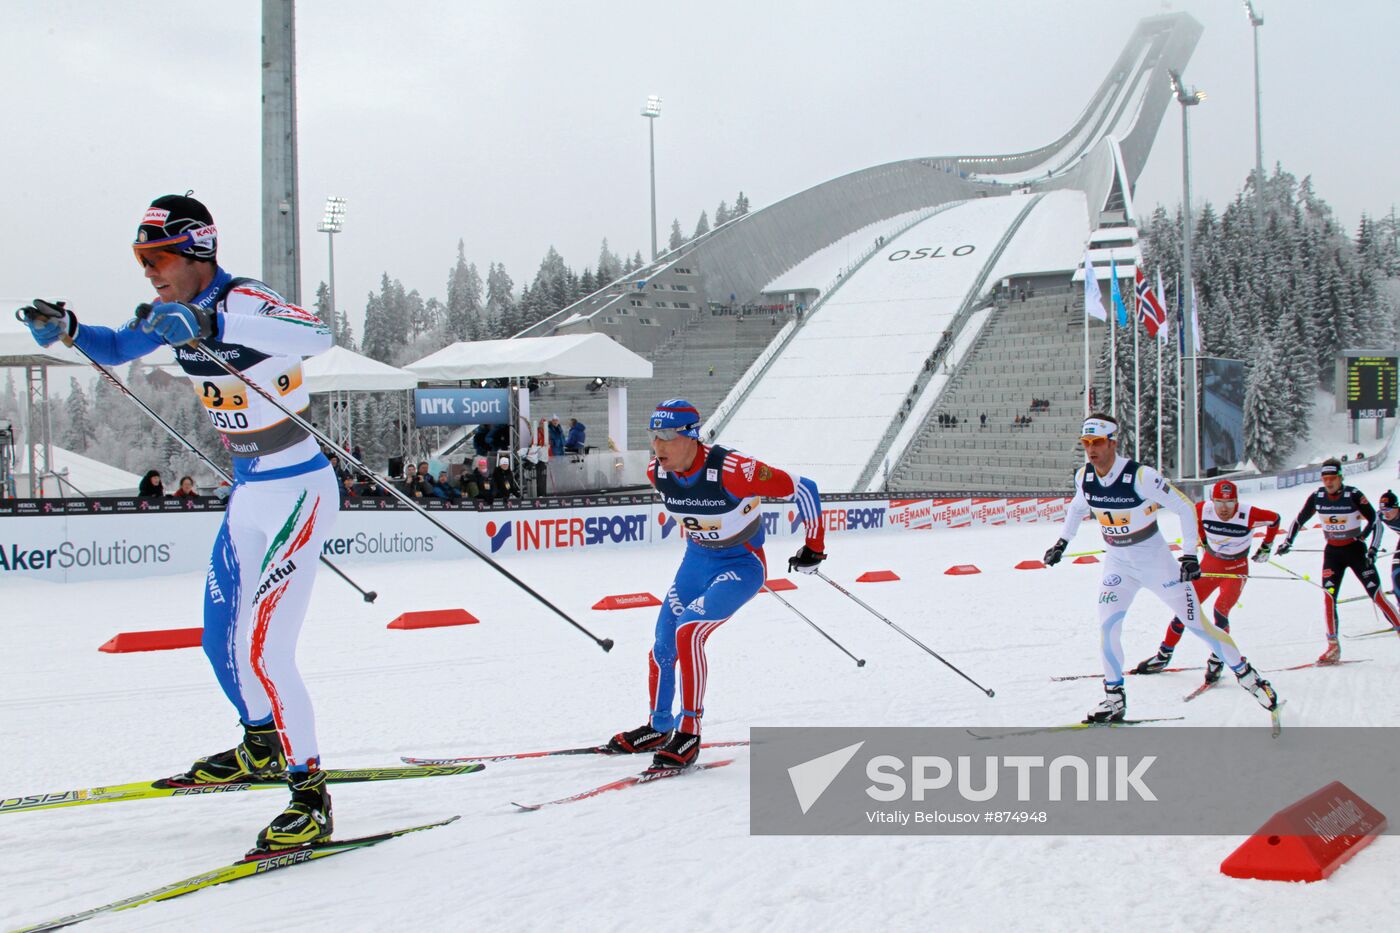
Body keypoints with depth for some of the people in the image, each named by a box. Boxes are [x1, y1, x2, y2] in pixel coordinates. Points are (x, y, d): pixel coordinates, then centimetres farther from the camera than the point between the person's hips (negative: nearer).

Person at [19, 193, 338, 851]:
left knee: (260, 650, -15)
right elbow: (117, 348, 21)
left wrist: (215, 325, -53)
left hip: (296, 491, -9)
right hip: (247, 494, 9)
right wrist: (65, 329, -1)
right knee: (221, 643, 18)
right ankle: (262, 748, 42)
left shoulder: (242, 302, -22)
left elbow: (316, 336, -42)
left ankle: (311, 800, -6)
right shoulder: (178, 313, 3)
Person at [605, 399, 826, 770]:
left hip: (743, 564, -7)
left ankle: (689, 735, -15)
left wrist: (814, 547, -13)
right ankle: (658, 728, 30)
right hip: (697, 560, 7)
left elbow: (802, 488, -22)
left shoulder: (731, 471, -32)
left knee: (688, 632, -25)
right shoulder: (658, 474, -12)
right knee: (663, 645, 6)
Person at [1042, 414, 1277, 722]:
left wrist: (1189, 554, -22)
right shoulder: (1084, 477, -8)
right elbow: (1077, 508, 16)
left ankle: (1246, 674, 19)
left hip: (1155, 560, -4)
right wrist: (1062, 542, 12)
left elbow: (1184, 508, -18)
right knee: (1107, 625, -9)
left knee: (1196, 623, 1)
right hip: (1117, 563, 5)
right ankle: (1114, 699, 5)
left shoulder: (1141, 476, -26)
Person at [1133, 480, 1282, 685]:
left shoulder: (1248, 515, -26)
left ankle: (1216, 661, -5)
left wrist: (1266, 546, 3)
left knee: (1220, 611, -22)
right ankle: (1163, 656, 16)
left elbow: (1274, 519, -6)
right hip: (1210, 565, 3)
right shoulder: (1204, 510, -19)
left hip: (1236, 569, -3)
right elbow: (1191, 512, 7)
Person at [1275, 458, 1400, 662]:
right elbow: (1299, 520, 7)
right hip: (1332, 552, 3)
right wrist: (1287, 543, -3)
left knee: (1376, 594, -9)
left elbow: (1375, 521, -11)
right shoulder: (1316, 497, -5)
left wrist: (1373, 548, -18)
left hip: (1355, 549, -3)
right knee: (1328, 596, -10)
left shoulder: (1354, 495, -15)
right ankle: (1333, 647, -7)